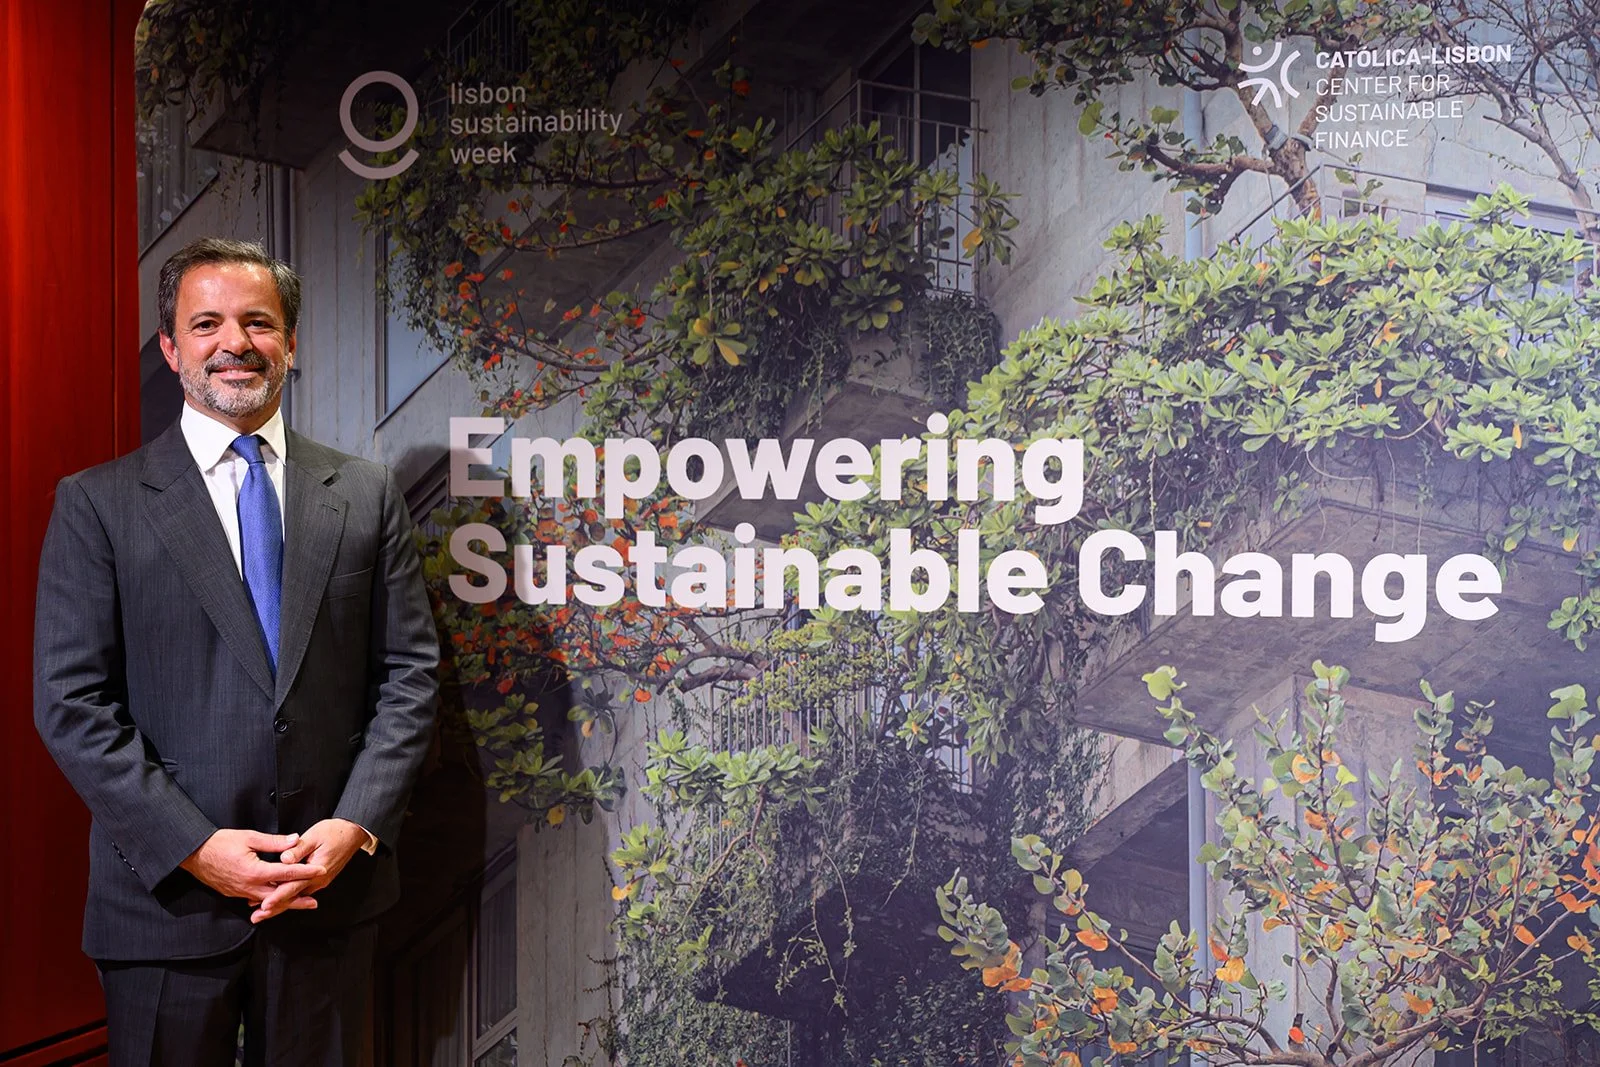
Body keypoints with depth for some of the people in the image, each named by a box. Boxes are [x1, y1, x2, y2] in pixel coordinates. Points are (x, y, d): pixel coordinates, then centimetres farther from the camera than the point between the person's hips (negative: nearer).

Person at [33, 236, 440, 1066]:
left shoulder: (365, 494, 5)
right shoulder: (97, 503, -1)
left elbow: (409, 673, 3)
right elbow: (71, 702, -6)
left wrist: (355, 827, -9)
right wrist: (194, 846, -13)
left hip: (330, 886, 2)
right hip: (166, 896, -1)